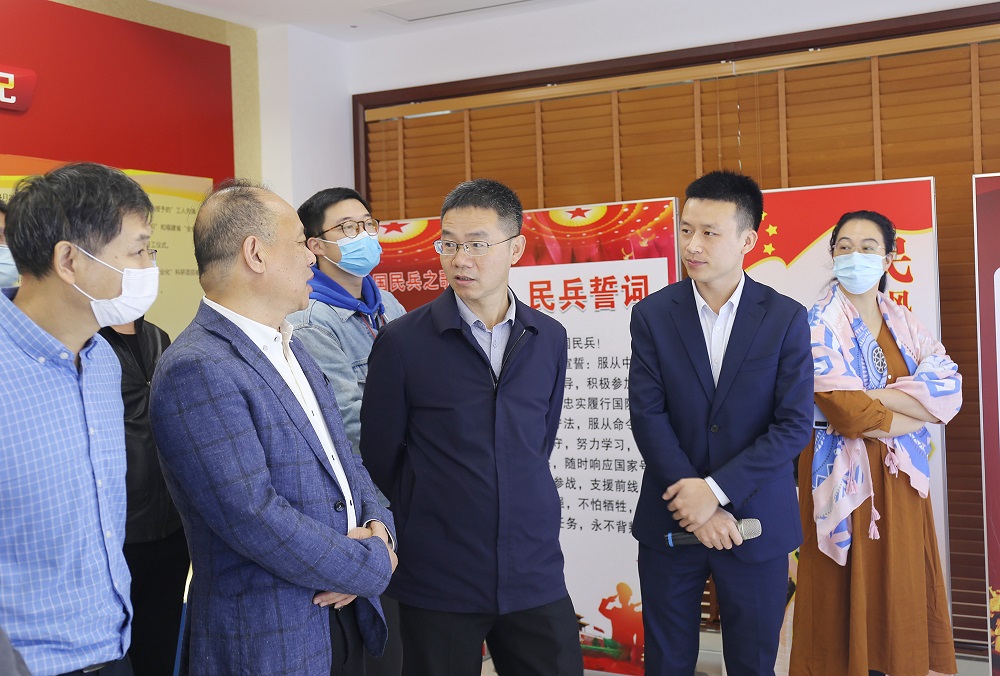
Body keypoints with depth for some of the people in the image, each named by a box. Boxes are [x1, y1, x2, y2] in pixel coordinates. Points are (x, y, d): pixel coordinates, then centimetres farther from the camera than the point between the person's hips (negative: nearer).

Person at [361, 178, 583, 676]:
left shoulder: (549, 339, 5)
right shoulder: (401, 341, -7)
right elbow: (380, 458, 0)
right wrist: (428, 525, 8)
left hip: (534, 574, 3)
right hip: (437, 581, -3)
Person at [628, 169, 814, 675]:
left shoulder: (786, 319, -4)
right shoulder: (652, 314, -1)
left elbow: (794, 424, -8)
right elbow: (647, 415, -7)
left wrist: (716, 489, -16)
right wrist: (695, 504, -14)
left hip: (755, 522, 0)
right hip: (669, 519, 1)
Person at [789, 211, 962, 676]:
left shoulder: (904, 323, 9)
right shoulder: (819, 325, -8)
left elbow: (948, 388, -7)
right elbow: (847, 412, -19)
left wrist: (874, 396, -18)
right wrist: (917, 412, -7)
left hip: (899, 479, 5)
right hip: (845, 476, -5)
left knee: (900, 593, 11)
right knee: (848, 600, 3)